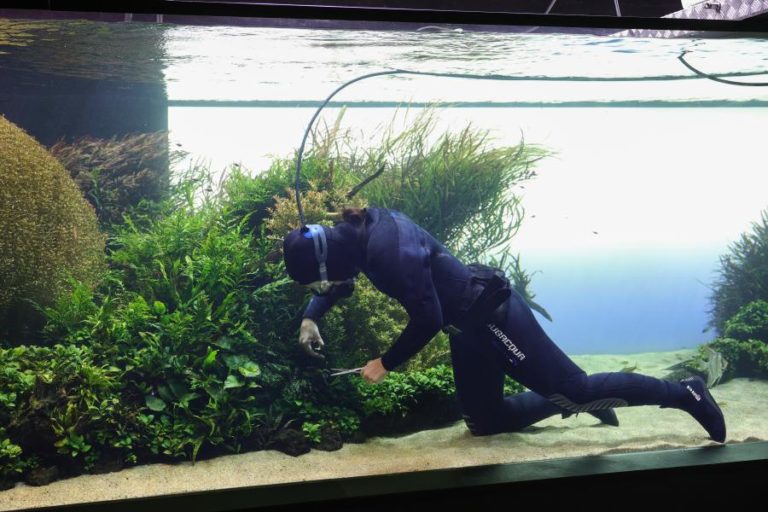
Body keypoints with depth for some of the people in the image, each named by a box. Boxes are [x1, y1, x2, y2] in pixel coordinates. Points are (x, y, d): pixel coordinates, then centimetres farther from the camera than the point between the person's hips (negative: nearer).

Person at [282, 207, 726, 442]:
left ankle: (685, 393, 9)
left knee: (575, 389, -7)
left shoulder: (389, 250, -28)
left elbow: (427, 320, -26)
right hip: (468, 327, 10)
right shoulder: (360, 232, 2)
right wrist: (311, 317, 5)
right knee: (485, 422, 15)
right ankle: (573, 402, 28)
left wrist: (386, 364, -14)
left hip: (493, 315, -10)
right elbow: (337, 284, 21)